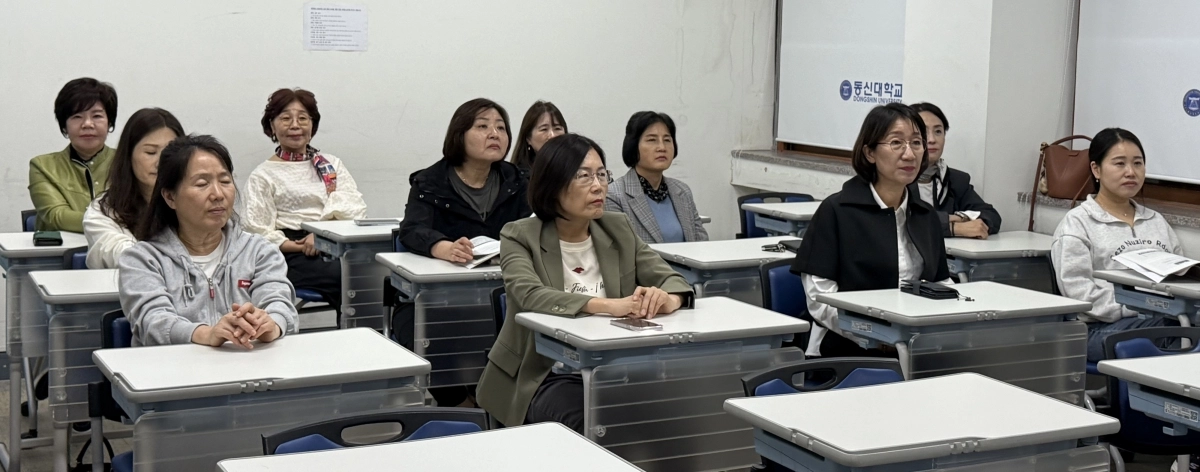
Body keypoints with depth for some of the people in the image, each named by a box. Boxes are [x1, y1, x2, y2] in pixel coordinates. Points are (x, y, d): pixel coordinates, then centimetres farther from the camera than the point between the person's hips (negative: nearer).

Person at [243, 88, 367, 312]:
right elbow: (259, 233, 0)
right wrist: (303, 247, -13)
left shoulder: (332, 165, 22)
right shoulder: (263, 176, 11)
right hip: (294, 258, -3)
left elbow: (356, 211, 7)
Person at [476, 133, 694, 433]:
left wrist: (669, 299, -24)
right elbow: (529, 296, -21)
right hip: (547, 377, -4)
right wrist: (607, 305, -34)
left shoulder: (618, 229, 11)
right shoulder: (520, 237, -2)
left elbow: (671, 280, 2)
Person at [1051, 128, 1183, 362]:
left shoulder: (1157, 221, 28)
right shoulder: (1078, 222, 7)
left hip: (1166, 319, 6)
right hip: (1105, 327, -5)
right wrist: (1136, 308, -15)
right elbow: (1078, 290, -5)